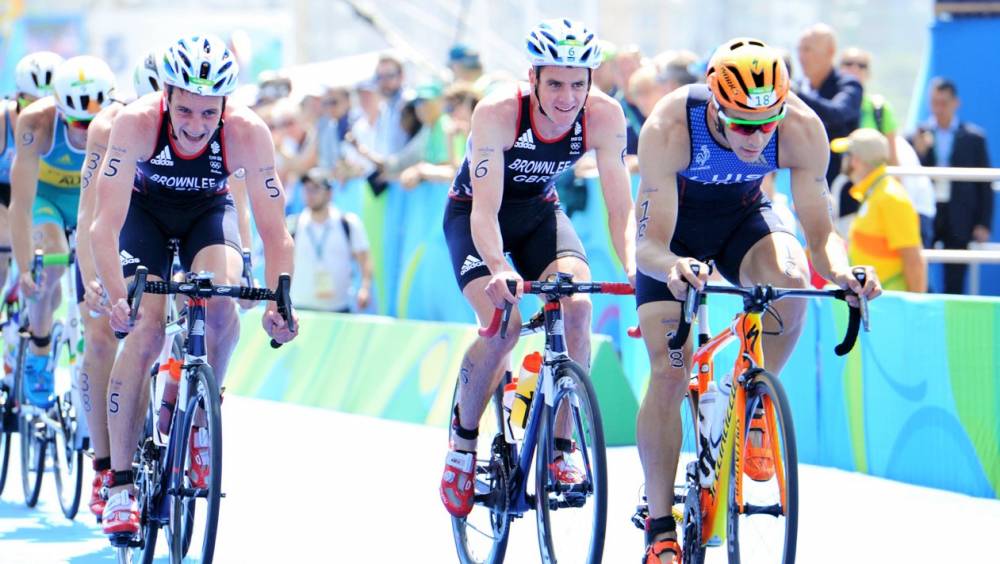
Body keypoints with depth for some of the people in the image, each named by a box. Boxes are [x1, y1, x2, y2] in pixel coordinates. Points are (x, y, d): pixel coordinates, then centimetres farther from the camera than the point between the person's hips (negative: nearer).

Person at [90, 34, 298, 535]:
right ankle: (120, 484, -12)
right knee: (144, 332, -18)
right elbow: (105, 225, -37)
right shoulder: (136, 123, -34)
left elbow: (275, 235, -28)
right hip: (146, 210, -1)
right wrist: (117, 298, -50)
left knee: (221, 306, -28)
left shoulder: (247, 133, -32)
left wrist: (278, 302, -43)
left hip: (209, 212, 1)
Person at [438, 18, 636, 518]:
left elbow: (620, 206, -22)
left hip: (539, 210, 3)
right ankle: (463, 442, -2)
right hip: (473, 213, -3)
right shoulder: (498, 113, -33)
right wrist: (498, 268, -54)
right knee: (502, 322, -25)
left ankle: (560, 450, -10)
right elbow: (486, 209, -36)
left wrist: (634, 265, -40)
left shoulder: (604, 116, -24)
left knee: (577, 305, -24)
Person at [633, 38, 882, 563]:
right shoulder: (668, 128, -36)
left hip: (743, 218, 1)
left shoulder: (803, 129, -31)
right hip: (676, 227, -1)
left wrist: (839, 269, -45)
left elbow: (820, 230, -23)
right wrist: (672, 266, -59)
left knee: (790, 280, -33)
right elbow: (649, 244, -36)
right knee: (669, 371, -15)